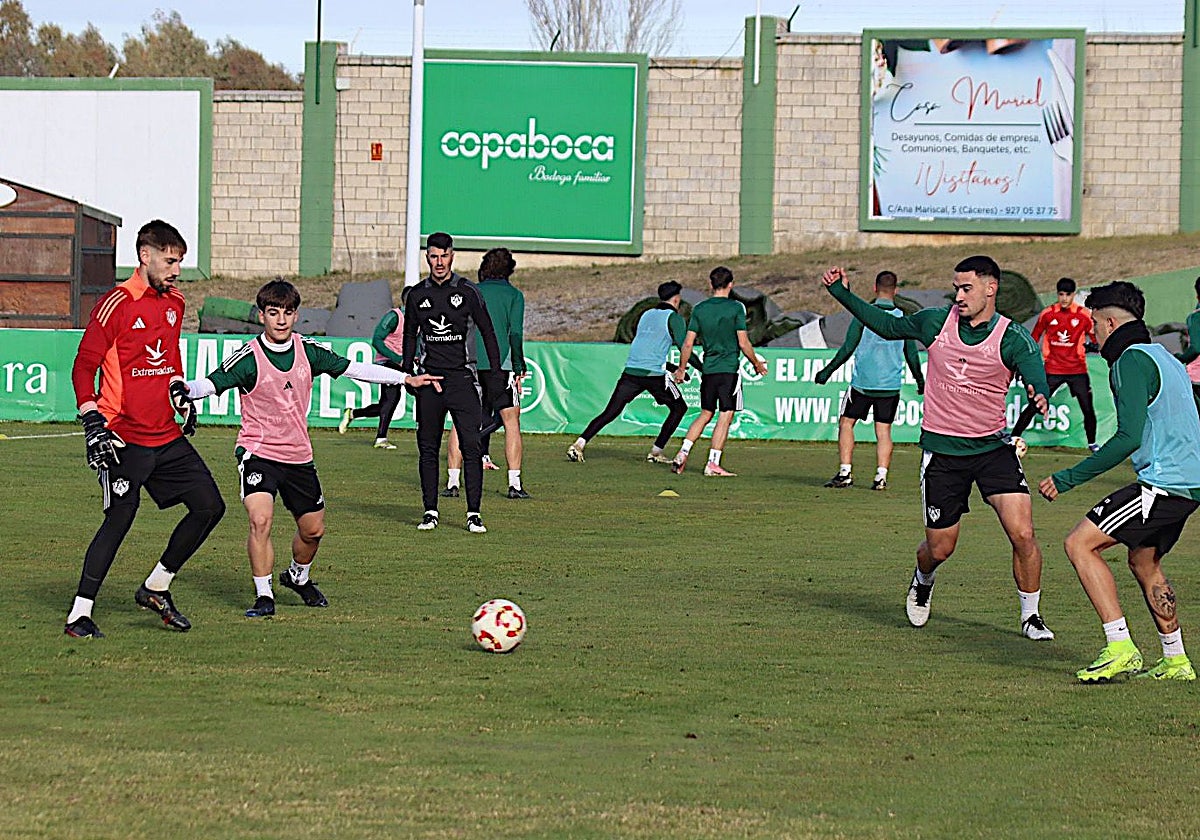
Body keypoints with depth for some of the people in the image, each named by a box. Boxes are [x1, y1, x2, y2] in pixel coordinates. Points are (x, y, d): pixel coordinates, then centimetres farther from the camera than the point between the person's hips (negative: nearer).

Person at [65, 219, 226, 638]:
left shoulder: (174, 303, 12)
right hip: (123, 438, -7)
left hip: (166, 436, 7)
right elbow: (83, 368, -9)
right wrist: (93, 424, -16)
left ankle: (156, 589, 17)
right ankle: (79, 615, -2)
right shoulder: (116, 305, -11)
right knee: (120, 519, -10)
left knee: (210, 506, 3)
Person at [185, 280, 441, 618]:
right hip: (258, 452, -5)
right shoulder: (249, 357, -14)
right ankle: (264, 596, -12)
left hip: (299, 456, 5)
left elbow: (352, 368, 8)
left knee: (313, 529, 14)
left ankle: (298, 577, 44)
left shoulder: (308, 351, -1)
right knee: (260, 520, -25)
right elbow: (213, 383, -22)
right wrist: (186, 389, -46)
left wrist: (406, 378, 10)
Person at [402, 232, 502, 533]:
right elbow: (410, 335, 20)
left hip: (462, 377, -3)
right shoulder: (417, 294, 9)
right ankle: (430, 511, 10)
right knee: (428, 448, 4)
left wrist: (496, 372, -1)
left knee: (470, 446, -9)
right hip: (429, 378, 3)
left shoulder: (468, 291, 0)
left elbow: (487, 332, 4)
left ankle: (474, 514, -7)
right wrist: (407, 372, 13)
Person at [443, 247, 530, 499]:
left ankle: (452, 482, 1)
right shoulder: (513, 295, 3)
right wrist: (519, 369, -2)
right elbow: (515, 334, -6)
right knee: (511, 422, 5)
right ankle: (514, 484, -1)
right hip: (500, 365, -2)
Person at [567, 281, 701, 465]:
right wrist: (703, 369, 2)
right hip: (655, 374, -5)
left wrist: (674, 369, 33)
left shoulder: (646, 315, 22)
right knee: (679, 408, 13)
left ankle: (578, 445, -7)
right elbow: (685, 349, -7)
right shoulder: (674, 317, 1)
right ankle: (656, 452, 8)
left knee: (610, 413, 6)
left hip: (631, 371, 5)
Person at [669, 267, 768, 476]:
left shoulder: (700, 309, 5)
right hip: (729, 369, -5)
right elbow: (743, 343, -6)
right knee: (725, 416, -1)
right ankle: (712, 463, -6)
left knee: (705, 414, 18)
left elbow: (688, 343, 5)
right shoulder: (736, 308, -6)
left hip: (708, 370, 5)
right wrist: (757, 364, 8)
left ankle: (682, 454, 8)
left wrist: (682, 369, 17)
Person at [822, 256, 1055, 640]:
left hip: (993, 448, -1)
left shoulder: (1013, 338, -9)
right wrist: (842, 293, 9)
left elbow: (1037, 382, -22)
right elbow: (887, 326, 14)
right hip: (942, 451, 1)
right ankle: (922, 581, 44)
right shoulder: (936, 321, -3)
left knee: (1022, 535, -14)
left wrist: (1039, 399, -46)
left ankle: (1030, 616, 6)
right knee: (939, 549, 6)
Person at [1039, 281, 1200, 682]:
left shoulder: (1133, 360, -11)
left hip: (1161, 482, -10)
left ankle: (1120, 649, -15)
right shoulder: (1167, 360, 19)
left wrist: (1070, 478, -19)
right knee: (1143, 563, 25)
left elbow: (1130, 436, -21)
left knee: (1080, 544, -9)